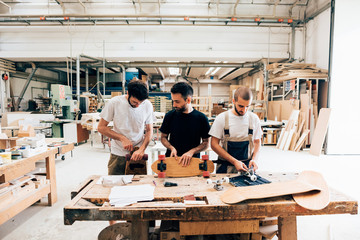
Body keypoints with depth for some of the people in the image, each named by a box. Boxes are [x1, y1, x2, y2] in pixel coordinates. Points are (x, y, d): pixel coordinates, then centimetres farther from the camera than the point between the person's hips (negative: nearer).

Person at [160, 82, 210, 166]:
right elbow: (163, 137, 11)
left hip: (192, 161, -1)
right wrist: (171, 148, -7)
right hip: (171, 158, 1)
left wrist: (192, 151, -12)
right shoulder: (170, 116, 0)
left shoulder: (201, 118, -3)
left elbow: (206, 143, 3)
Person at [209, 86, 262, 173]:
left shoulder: (254, 118, 2)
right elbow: (214, 144, -7)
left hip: (247, 166, 2)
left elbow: (257, 142, 12)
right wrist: (234, 161, -14)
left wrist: (254, 159, -6)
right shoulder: (222, 118, -7)